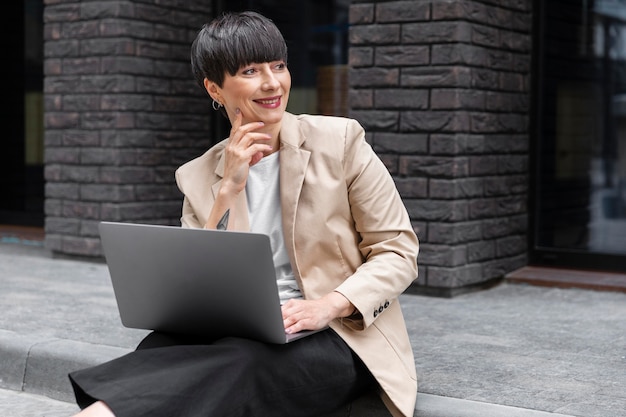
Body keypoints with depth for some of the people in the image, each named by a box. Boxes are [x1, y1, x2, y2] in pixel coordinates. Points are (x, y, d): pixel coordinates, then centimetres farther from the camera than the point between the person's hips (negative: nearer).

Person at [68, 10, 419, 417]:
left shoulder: (340, 140, -1)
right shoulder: (199, 177, 7)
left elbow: (398, 251, -2)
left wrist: (328, 306, -20)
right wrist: (228, 190, -11)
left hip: (343, 336, -2)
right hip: (245, 335, 3)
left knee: (246, 361, -35)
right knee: (163, 346, -32)